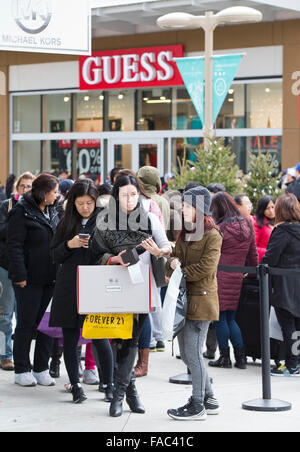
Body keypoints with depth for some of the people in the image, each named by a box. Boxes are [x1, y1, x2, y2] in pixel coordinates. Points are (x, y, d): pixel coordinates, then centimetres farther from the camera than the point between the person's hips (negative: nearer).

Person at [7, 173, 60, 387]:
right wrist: (20, 275, -18)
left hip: (50, 278, 7)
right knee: (26, 325, 1)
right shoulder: (22, 212, -9)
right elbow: (14, 246, -13)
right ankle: (22, 371, 10)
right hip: (30, 280, -7)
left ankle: (41, 369, 15)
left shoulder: (52, 212, 14)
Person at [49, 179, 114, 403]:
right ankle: (76, 385, 14)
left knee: (100, 338, -4)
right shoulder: (68, 222, 10)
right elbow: (55, 255, 10)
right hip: (69, 288, 3)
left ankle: (109, 385, 10)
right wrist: (70, 245, -8)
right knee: (70, 338, 4)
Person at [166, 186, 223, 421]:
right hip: (183, 299, 9)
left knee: (193, 353, -6)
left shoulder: (212, 236, -9)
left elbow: (206, 267, -17)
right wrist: (173, 264, -10)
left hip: (201, 299, -8)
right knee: (187, 353, 11)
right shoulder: (185, 233, 16)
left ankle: (198, 406, 4)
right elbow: (174, 260, 12)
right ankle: (209, 399, 23)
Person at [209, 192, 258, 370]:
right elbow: (253, 254, 15)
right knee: (231, 318, 14)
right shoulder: (247, 226, 8)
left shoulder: (220, 228, -12)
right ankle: (241, 357, 10)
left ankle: (225, 357, 5)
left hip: (220, 276, -6)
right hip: (237, 277, 6)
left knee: (220, 317, 3)